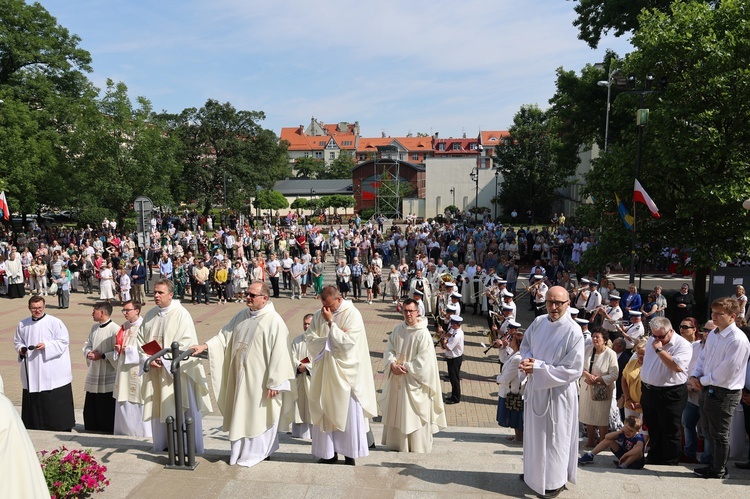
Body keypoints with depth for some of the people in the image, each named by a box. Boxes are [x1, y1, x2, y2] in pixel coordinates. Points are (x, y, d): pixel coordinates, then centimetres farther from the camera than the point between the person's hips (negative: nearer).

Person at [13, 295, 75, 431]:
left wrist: (46, 345, -18)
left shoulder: (55, 322, -6)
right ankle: (34, 427, 24)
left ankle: (61, 428, 9)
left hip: (52, 372, -4)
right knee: (33, 400, 9)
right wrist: (21, 349, -2)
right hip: (31, 373, 4)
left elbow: (64, 341, -7)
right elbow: (17, 341, 18)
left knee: (56, 401, -1)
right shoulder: (23, 324, 8)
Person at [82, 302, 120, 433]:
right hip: (93, 374, 8)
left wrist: (102, 356, -16)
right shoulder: (94, 327, 9)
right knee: (91, 406, 15)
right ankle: (91, 428, 29)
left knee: (107, 406, 2)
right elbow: (87, 344, 18)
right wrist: (88, 353, -2)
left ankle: (108, 429, 16)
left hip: (108, 377, -8)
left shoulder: (115, 329, -16)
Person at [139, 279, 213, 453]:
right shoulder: (150, 315, 8)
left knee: (182, 409, 1)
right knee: (158, 408, 13)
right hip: (155, 370, 6)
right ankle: (162, 443, 27)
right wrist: (147, 359, -7)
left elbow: (187, 342, -16)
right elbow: (141, 340, 10)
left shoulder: (181, 314, -10)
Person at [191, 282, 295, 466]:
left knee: (258, 415, 7)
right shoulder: (242, 316, 5)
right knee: (240, 414, 15)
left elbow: (279, 354, -17)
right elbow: (224, 336, 10)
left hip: (259, 379, -6)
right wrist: (204, 346, -5)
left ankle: (255, 453, 23)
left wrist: (274, 383, -18)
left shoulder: (274, 321, -16)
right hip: (241, 376, 7)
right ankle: (240, 451, 30)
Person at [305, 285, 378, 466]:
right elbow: (309, 338, -3)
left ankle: (350, 453, 14)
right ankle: (329, 452, 18)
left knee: (347, 412, 3)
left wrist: (331, 323, -17)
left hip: (345, 372, -4)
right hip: (324, 371, 4)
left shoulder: (352, 315, -9)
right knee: (325, 412, 8)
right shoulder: (319, 315, 5)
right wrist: (332, 338, -15)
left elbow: (348, 342, -18)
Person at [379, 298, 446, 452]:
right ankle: (398, 442, 29)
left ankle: (417, 446, 18)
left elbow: (424, 361, -17)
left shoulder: (423, 334, -15)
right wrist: (392, 364, -12)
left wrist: (406, 368, -14)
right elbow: (389, 349, 5)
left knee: (414, 414, 3)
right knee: (397, 412, 14)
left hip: (414, 380, -6)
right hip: (397, 379, 6)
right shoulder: (398, 329, 3)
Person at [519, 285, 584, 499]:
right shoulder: (538, 322, -3)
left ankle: (556, 481, 28)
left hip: (558, 392, -6)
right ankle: (534, 472, 40)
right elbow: (525, 345, 11)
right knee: (534, 432, 20)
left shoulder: (573, 332, -20)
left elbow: (573, 370, -21)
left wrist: (538, 368, -22)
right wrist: (527, 360, -12)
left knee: (554, 437, 9)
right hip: (535, 387, 6)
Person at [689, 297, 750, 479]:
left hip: (724, 393, -8)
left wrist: (704, 380, -13)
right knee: (711, 431, 20)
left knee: (719, 434, 7)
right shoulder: (713, 334, 7)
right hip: (707, 389, 8)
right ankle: (716, 462, 36)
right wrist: (695, 375, 0)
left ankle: (718, 470, 24)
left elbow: (727, 370, -23)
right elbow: (703, 357, 15)